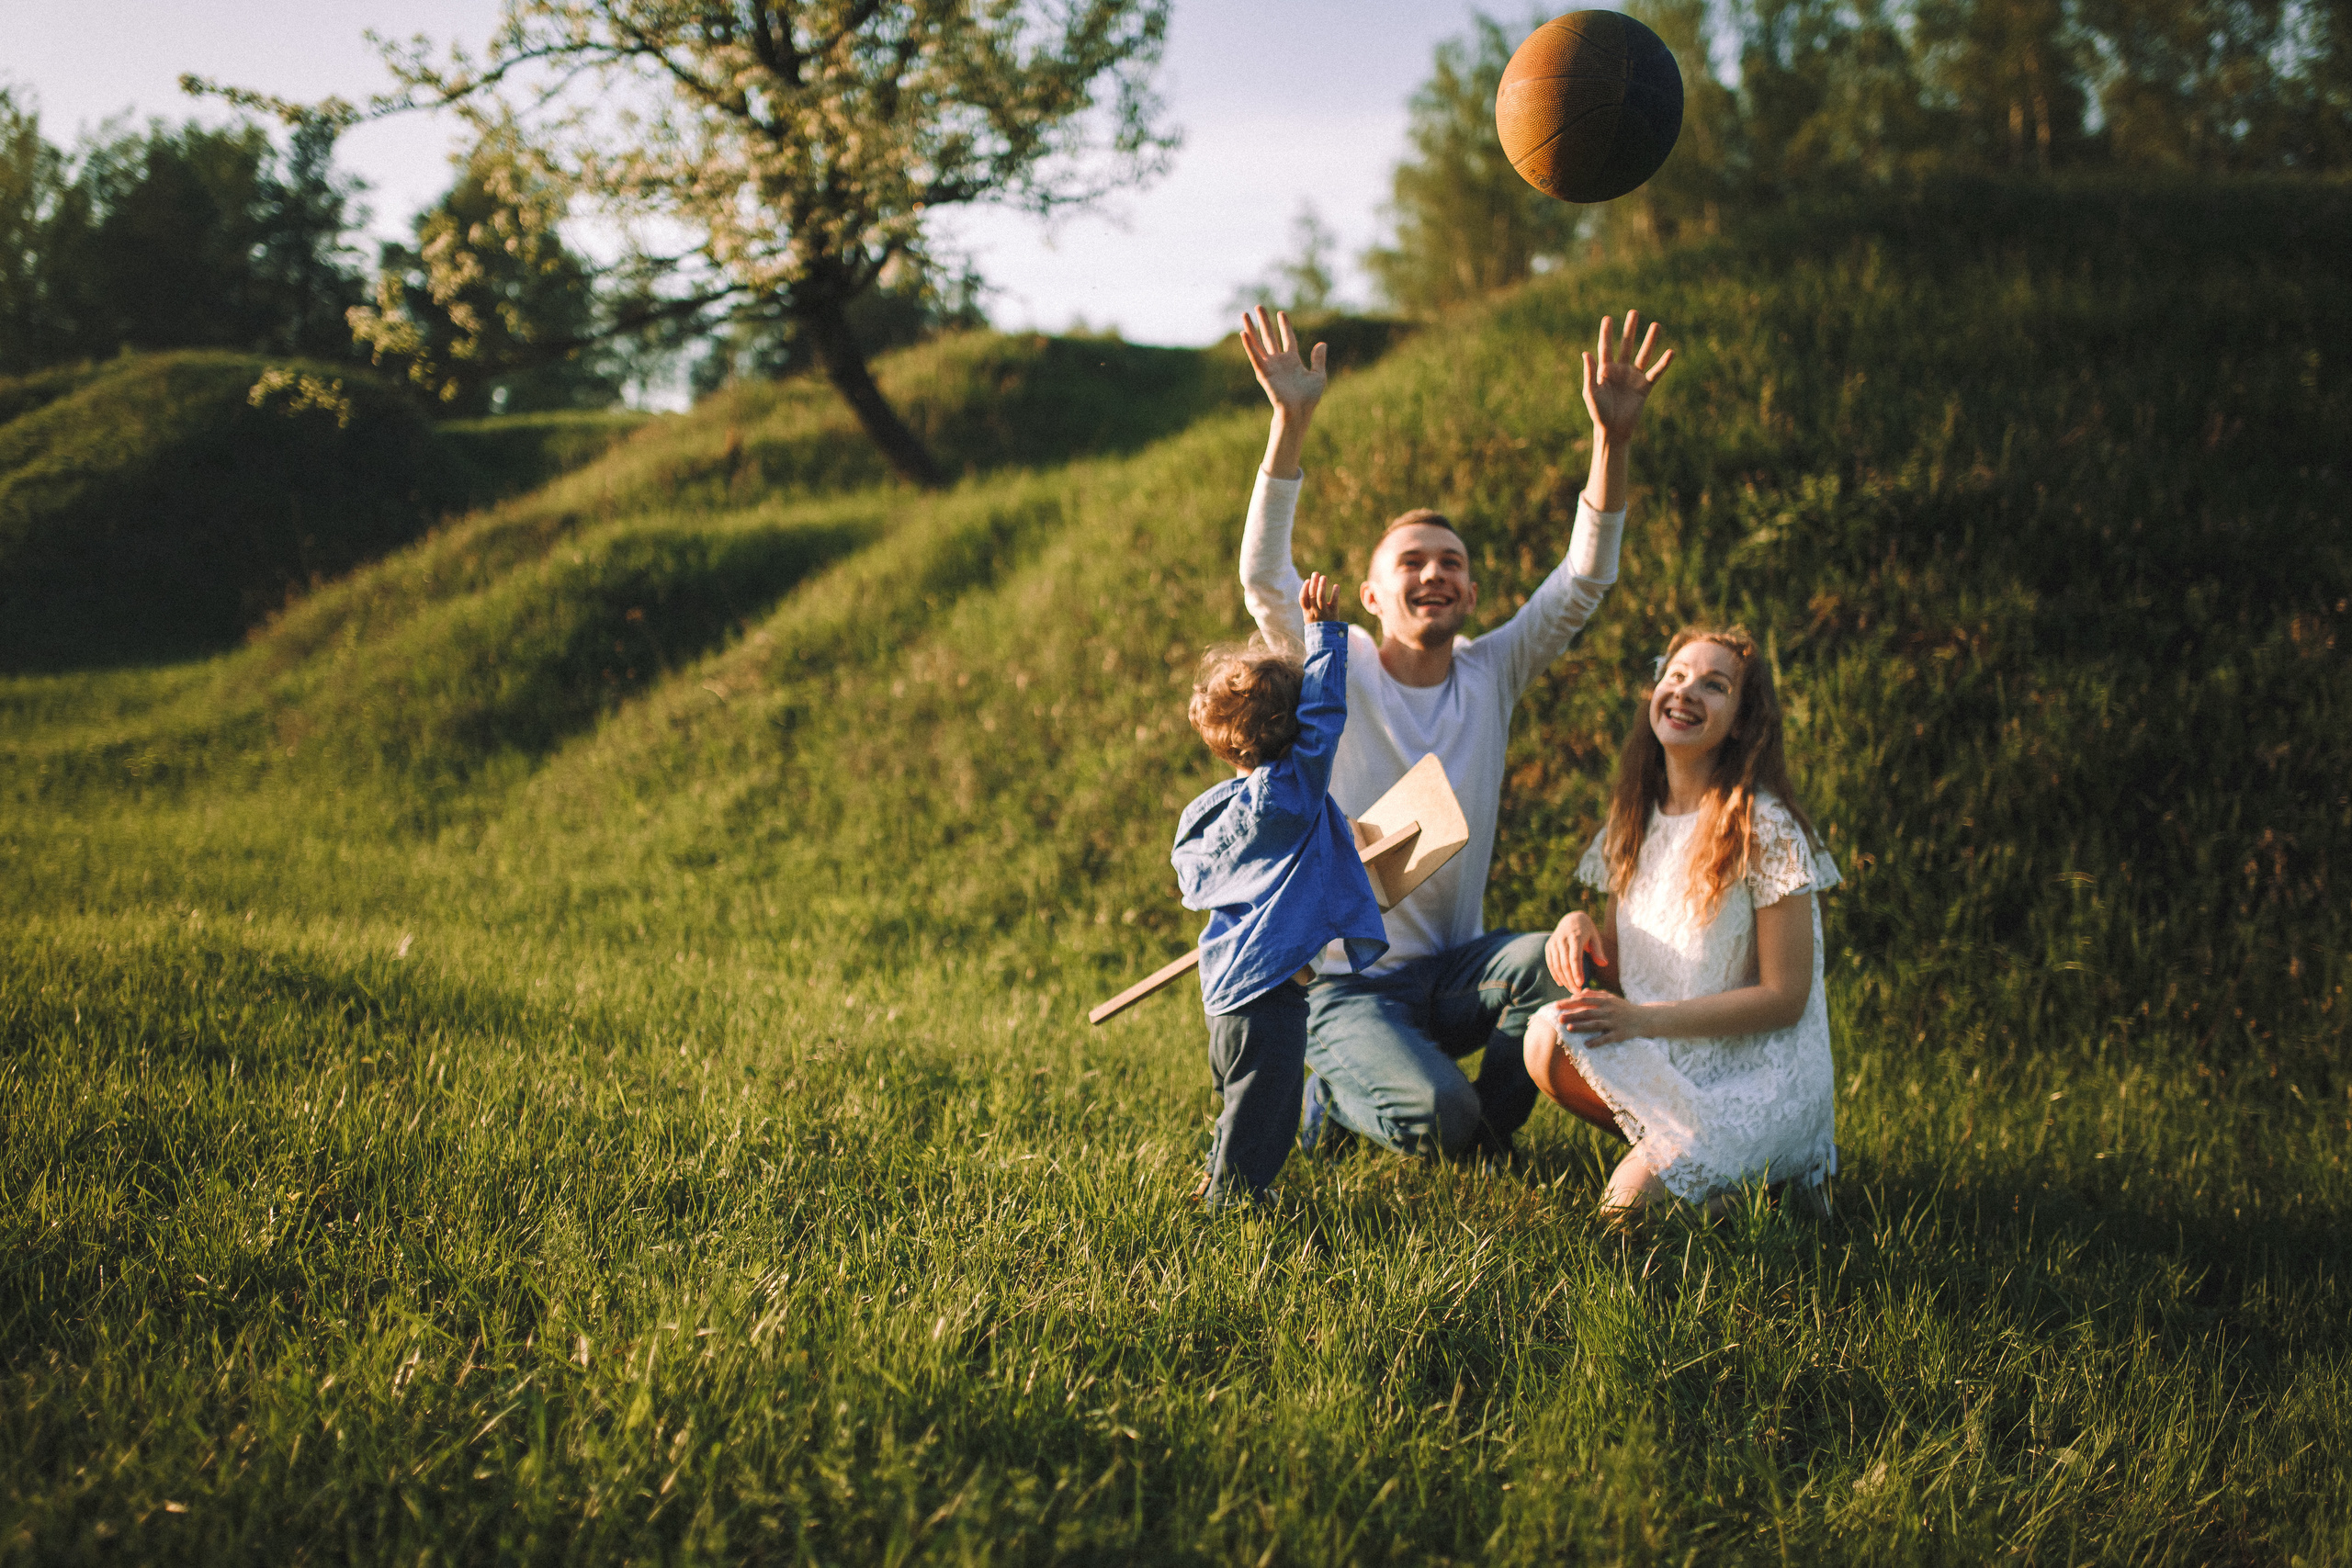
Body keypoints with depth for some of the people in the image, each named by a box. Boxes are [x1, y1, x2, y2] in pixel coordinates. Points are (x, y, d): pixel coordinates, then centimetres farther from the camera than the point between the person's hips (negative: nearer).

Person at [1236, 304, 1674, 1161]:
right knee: (1437, 1117, -29)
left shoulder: (1491, 674, 4)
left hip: (1456, 970, 4)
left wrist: (1611, 439, -21)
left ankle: (1488, 1139, -3)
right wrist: (1291, 423, -33)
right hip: (1351, 983, -4)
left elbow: (1581, 583, -6)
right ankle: (1337, 1090, 7)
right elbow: (1264, 578, -22)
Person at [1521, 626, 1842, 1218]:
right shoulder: (1637, 817, 7)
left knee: (1629, 1203, -25)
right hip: (1670, 1065, 6)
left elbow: (1785, 997, -13)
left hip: (1761, 1075, -6)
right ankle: (1676, 1146, -2)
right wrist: (1580, 926, -10)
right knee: (1547, 1042, -22)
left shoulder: (1767, 830, -13)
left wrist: (1645, 1018, -21)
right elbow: (1619, 960, 15)